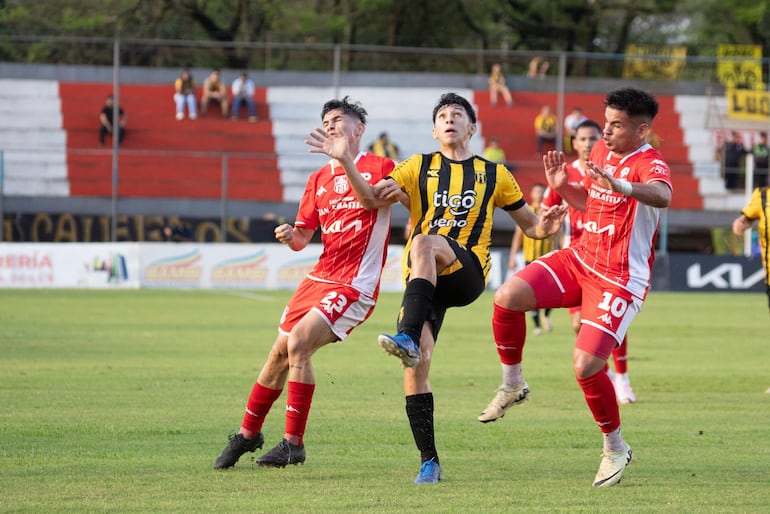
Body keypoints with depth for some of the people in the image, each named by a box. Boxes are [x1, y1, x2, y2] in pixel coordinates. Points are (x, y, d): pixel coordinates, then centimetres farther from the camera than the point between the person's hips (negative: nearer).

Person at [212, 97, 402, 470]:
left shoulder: (380, 167, -3)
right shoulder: (319, 179, 16)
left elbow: (372, 200, -25)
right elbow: (303, 238, 16)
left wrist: (345, 160, -36)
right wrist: (290, 236, -8)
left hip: (354, 285, -7)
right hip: (319, 278, 7)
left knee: (298, 344, -21)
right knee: (280, 352, 8)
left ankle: (293, 443, -15)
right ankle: (248, 433, 27)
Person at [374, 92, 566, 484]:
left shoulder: (494, 174, 17)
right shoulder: (419, 167, 16)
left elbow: (529, 225, 22)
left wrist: (545, 227, -1)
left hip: (468, 271, -2)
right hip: (421, 279, 2)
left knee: (423, 243, -36)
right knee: (415, 369, -14)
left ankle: (409, 337, -50)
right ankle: (429, 461, -5)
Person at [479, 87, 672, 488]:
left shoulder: (649, 163, -17)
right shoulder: (601, 150, 8)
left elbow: (662, 196, -43)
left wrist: (621, 186, -63)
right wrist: (562, 187, 4)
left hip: (620, 281, -7)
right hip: (580, 259, 7)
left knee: (585, 366, -17)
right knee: (508, 296, -15)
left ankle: (615, 448, 7)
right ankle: (512, 385, 7)